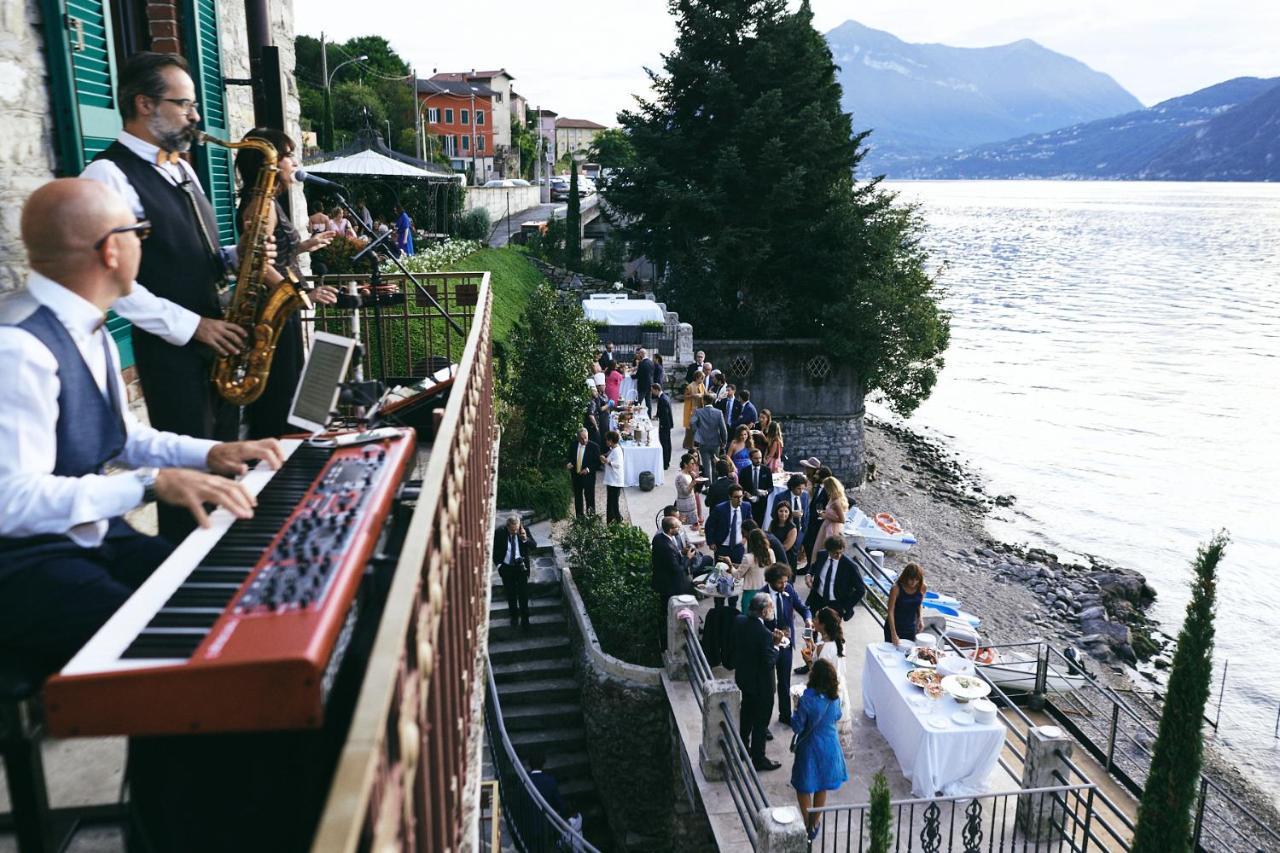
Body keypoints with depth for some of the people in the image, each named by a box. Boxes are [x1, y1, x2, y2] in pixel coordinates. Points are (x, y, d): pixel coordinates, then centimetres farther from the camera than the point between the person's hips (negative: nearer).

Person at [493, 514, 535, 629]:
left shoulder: (524, 530, -13)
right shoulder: (499, 532, -13)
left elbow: (534, 546, -12)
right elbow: (493, 550, -1)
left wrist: (525, 539, -30)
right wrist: (498, 564, -6)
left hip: (521, 566, -1)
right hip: (506, 568, 1)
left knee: (523, 593, 1)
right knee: (510, 594, 14)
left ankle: (524, 618, 13)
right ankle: (513, 616, 32)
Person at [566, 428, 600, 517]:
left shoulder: (594, 446, -9)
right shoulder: (573, 446, 3)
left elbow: (597, 463, -7)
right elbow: (569, 458, 13)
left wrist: (588, 469, -20)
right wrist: (568, 463, -10)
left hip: (588, 477, -4)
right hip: (576, 476, 4)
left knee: (589, 498, -1)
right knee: (577, 498, 13)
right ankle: (579, 519, 22)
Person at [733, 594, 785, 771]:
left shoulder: (739, 620, -10)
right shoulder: (764, 633, -32)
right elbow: (769, 662, -27)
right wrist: (776, 644, -12)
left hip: (742, 678, 8)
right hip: (761, 684, -7)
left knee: (746, 713, 27)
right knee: (761, 721, 11)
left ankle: (743, 747, 44)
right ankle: (758, 759, 25)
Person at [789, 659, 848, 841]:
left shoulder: (806, 700, -27)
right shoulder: (834, 698, -12)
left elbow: (797, 727, -18)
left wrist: (796, 709, -4)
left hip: (809, 747, -5)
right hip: (829, 745, 5)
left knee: (804, 787, 16)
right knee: (821, 787, 22)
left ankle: (808, 825, 26)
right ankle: (815, 823, 37)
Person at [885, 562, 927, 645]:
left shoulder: (922, 588, -9)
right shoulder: (896, 589, -21)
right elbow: (890, 611, -20)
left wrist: (920, 618, -8)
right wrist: (894, 634, -26)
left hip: (911, 628, 3)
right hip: (894, 627, -3)